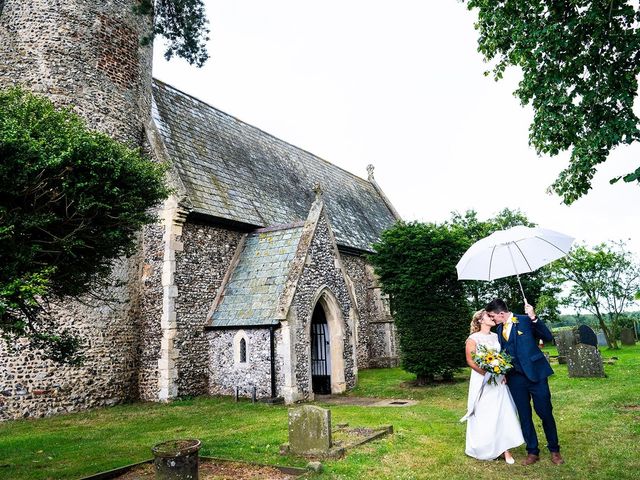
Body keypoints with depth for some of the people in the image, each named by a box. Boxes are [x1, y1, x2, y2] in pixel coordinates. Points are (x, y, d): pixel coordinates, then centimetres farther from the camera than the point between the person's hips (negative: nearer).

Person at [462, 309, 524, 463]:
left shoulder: (496, 337, 10)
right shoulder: (473, 339, -7)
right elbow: (470, 361, -11)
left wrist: (504, 373, -2)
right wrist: (487, 373, -17)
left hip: (499, 381, 5)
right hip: (482, 380, -5)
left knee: (503, 414, 2)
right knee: (483, 416, 1)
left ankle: (505, 450, 7)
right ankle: (483, 450, 17)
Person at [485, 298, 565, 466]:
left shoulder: (525, 320, -8)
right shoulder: (499, 329, 9)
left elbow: (548, 337, -16)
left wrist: (534, 318, -27)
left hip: (535, 374, -5)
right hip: (516, 378, 5)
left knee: (545, 413, 4)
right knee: (524, 416, 9)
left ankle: (554, 450, 23)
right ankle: (532, 452, 22)